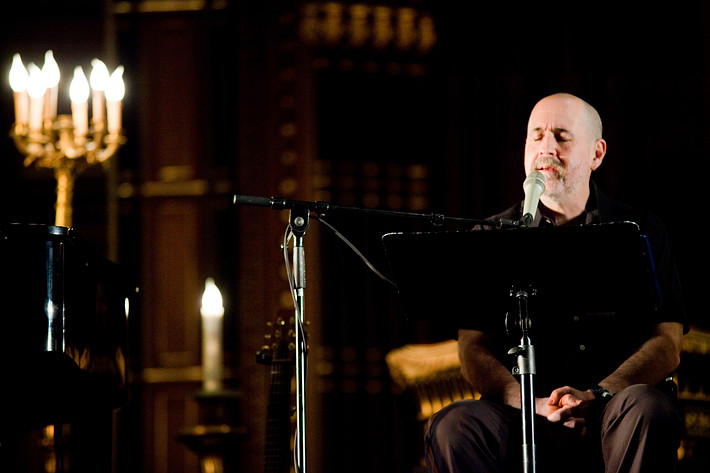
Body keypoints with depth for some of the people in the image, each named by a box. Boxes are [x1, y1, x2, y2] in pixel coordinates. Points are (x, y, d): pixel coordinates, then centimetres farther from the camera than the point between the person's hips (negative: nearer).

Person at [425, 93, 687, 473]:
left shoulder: (640, 232, 10)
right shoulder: (493, 238, 12)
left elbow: (667, 344, 1)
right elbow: (473, 349, 4)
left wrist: (596, 395, -18)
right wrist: (533, 404, -17)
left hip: (609, 422, 0)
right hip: (525, 422, 1)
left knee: (647, 407, -35)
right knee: (451, 426, -30)